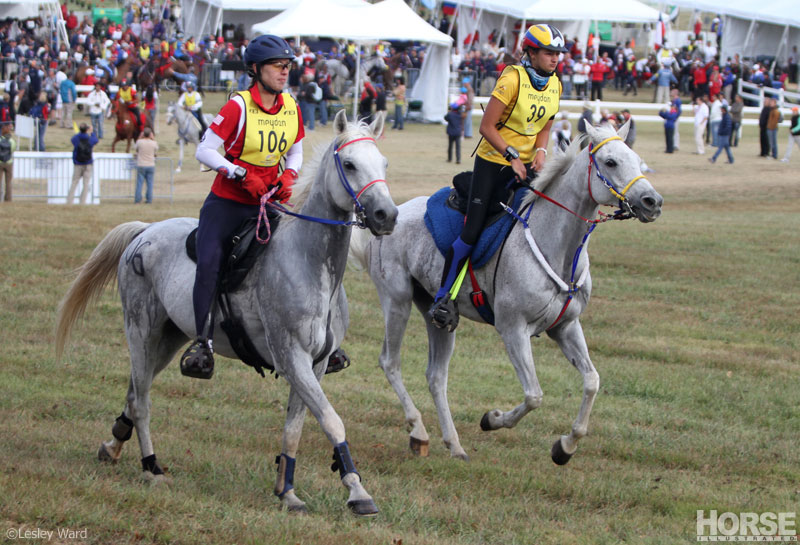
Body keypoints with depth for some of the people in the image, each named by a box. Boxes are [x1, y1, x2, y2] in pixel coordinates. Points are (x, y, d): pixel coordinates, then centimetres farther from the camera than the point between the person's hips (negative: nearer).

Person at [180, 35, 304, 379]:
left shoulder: (291, 108, 5)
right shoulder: (238, 106, -11)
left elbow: (295, 152, 19)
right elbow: (205, 151, -12)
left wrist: (289, 175, -3)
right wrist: (241, 174, -22)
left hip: (269, 203, 5)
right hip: (227, 202, -5)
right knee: (209, 262, -26)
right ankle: (203, 342, -22)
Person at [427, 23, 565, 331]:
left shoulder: (554, 84, 4)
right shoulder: (513, 78, -16)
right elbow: (487, 127, -16)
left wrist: (540, 151, -5)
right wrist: (512, 157, -21)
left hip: (526, 165, 6)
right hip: (493, 163, -6)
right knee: (472, 231, -10)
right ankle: (443, 298, 2)